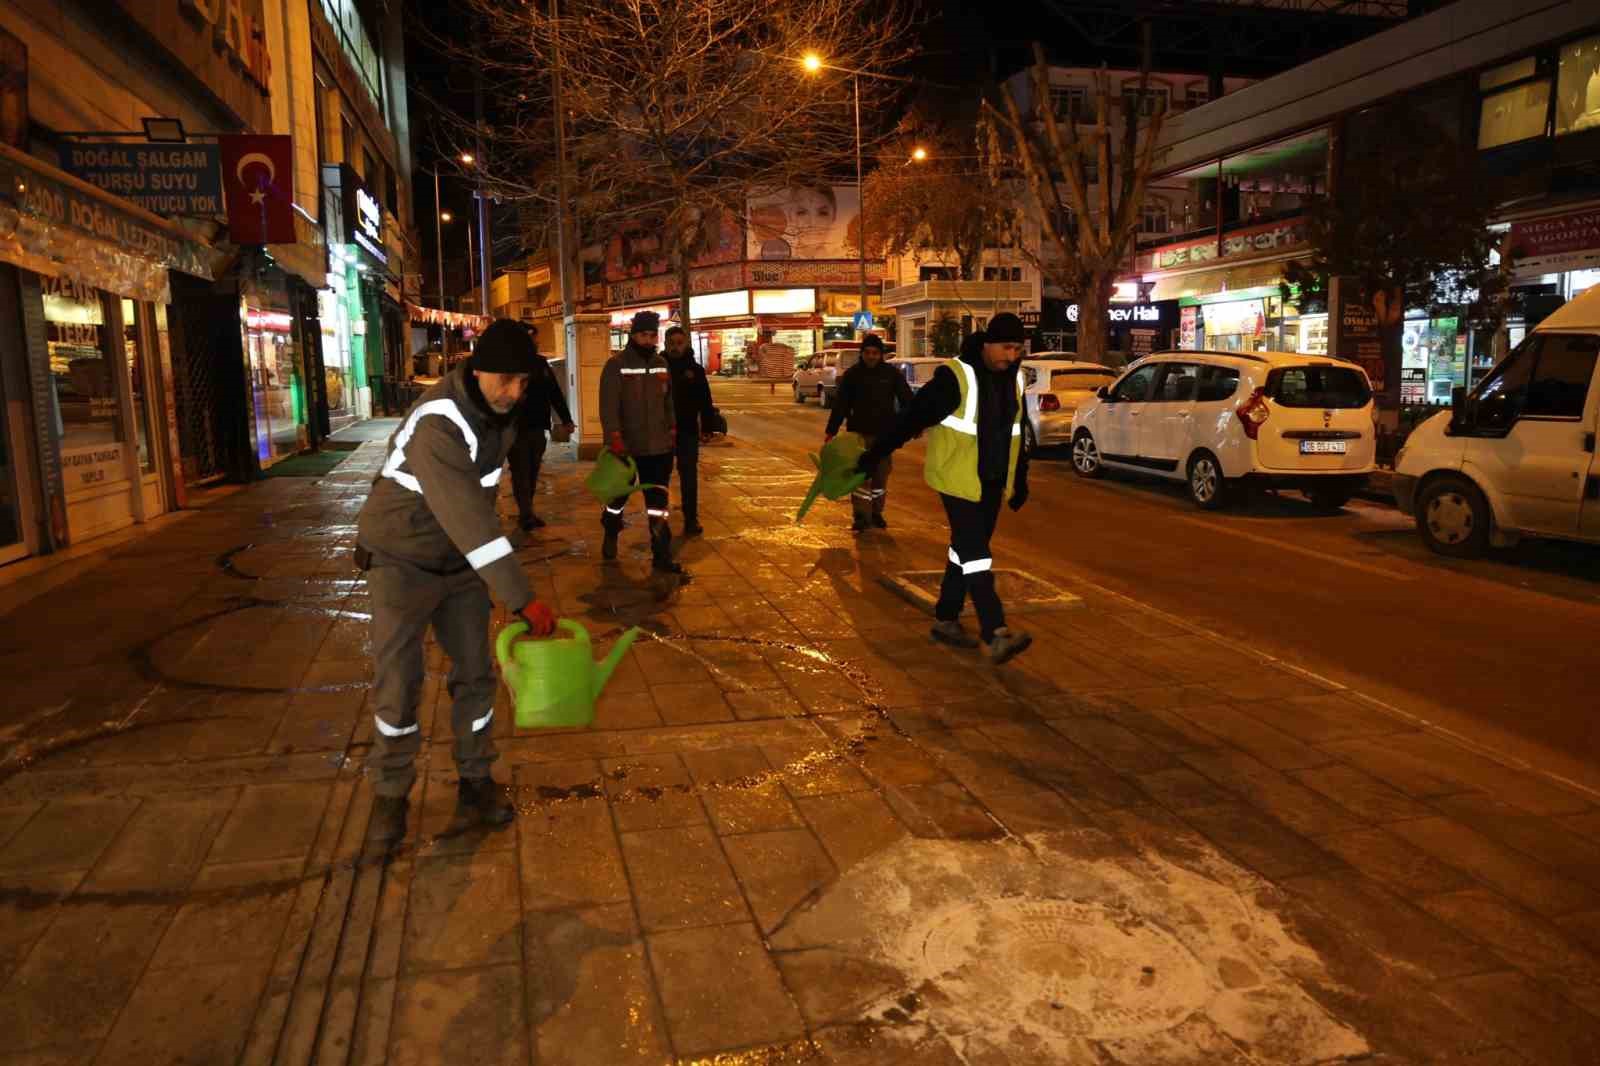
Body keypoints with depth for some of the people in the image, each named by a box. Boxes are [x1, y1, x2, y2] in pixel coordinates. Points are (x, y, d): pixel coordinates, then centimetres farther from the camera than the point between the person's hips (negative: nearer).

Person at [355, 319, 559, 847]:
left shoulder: (496, 408, -7)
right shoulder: (439, 426, -34)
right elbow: (469, 520, -41)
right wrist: (523, 599, -44)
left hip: (460, 561, 6)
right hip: (403, 561, -6)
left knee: (475, 671, 7)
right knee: (398, 681, -2)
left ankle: (476, 780, 22)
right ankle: (390, 791, 18)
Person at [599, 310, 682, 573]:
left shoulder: (661, 364, 6)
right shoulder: (616, 365, -10)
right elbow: (608, 406, -15)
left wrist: (672, 430, 10)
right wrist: (614, 437, -22)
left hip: (658, 446, 3)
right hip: (626, 446, -3)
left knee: (658, 500, 3)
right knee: (618, 494, 16)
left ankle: (662, 556, 7)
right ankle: (610, 536, 42)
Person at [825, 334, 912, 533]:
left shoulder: (892, 373, -1)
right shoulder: (852, 374, -1)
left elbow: (906, 400, -2)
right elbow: (840, 404, 0)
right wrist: (831, 430, -6)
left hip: (885, 433, 1)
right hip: (859, 432, -1)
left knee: (881, 475, 10)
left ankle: (876, 513, 22)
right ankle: (861, 516, -3)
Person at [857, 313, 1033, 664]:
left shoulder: (1013, 381, 7)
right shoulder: (955, 377, -16)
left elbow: (1016, 434, 18)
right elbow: (912, 419, -16)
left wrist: (1020, 482, 21)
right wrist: (872, 457, -16)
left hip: (993, 484, 8)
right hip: (959, 481, -7)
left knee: (966, 550, 13)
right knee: (975, 553, -12)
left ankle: (946, 620, 26)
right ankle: (996, 634, -16)